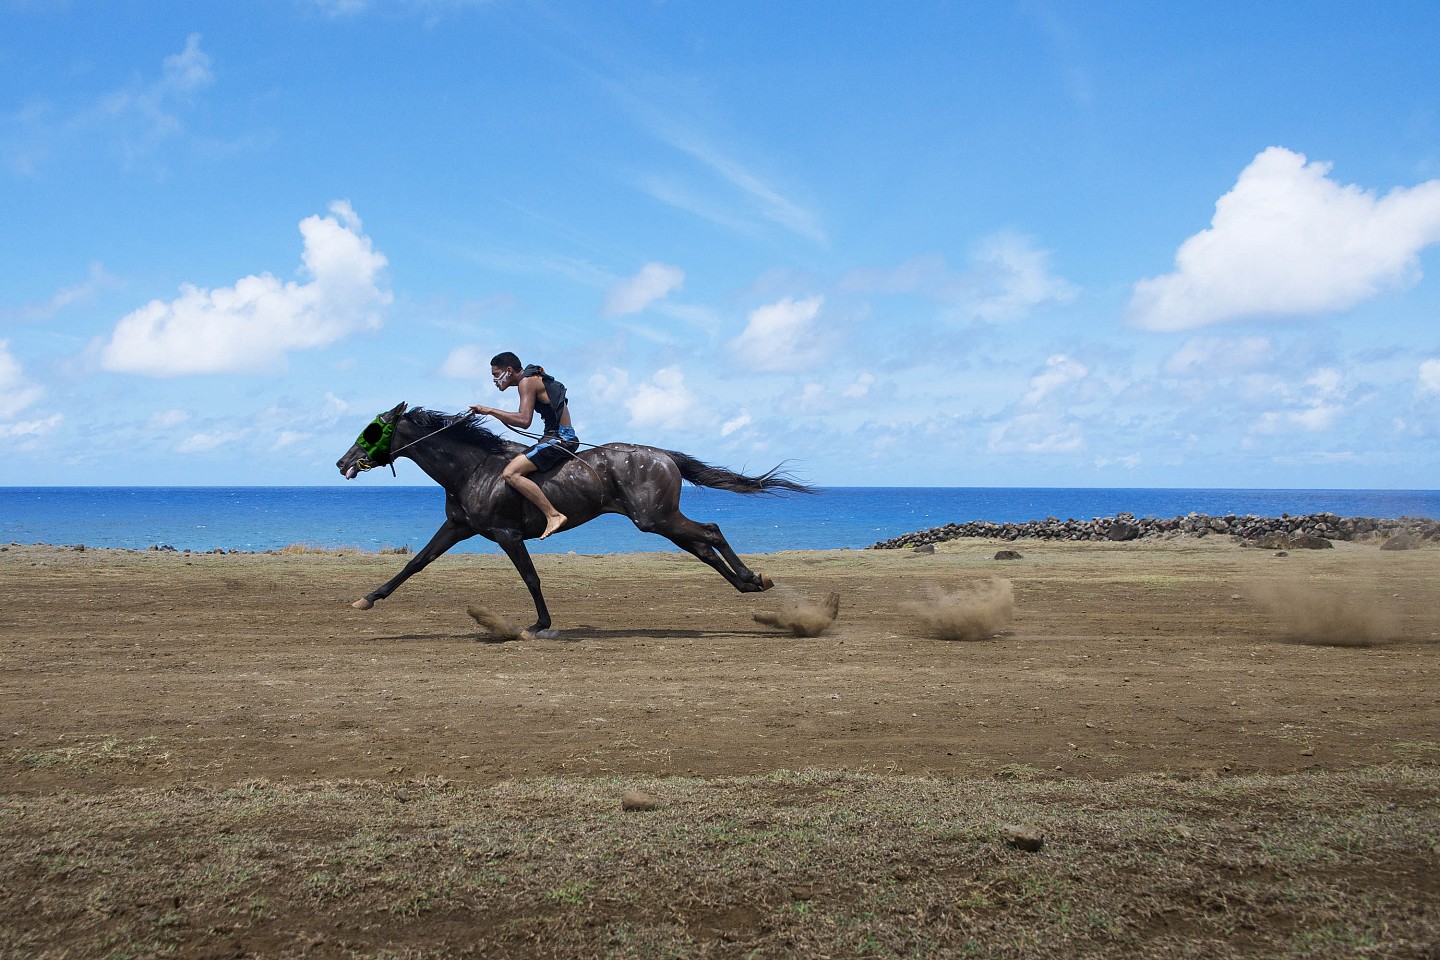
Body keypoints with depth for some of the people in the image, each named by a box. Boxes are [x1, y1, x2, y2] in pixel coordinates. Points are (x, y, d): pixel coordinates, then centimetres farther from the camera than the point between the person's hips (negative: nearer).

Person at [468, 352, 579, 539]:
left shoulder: (527, 382, -11)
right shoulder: (535, 376, 19)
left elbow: (524, 420, -23)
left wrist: (490, 411, -17)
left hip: (558, 438, -11)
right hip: (560, 437, 11)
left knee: (510, 473, -23)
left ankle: (553, 515, -26)